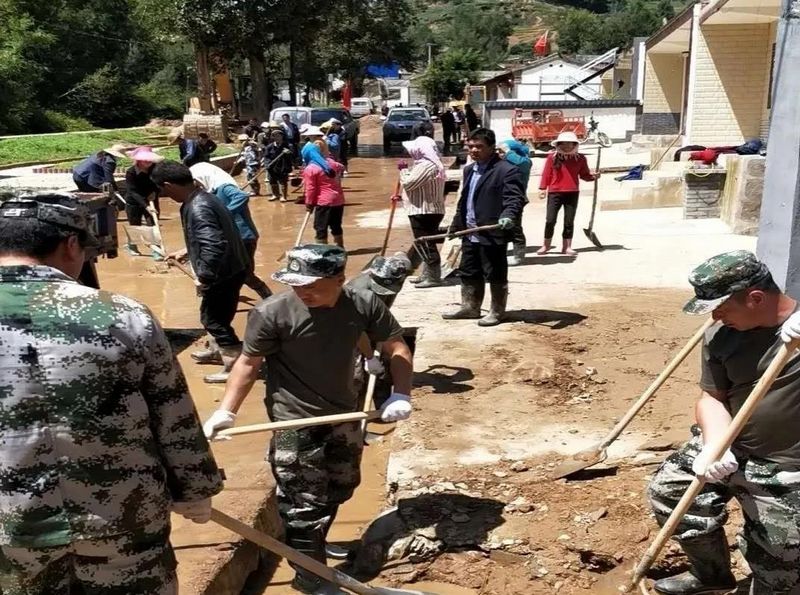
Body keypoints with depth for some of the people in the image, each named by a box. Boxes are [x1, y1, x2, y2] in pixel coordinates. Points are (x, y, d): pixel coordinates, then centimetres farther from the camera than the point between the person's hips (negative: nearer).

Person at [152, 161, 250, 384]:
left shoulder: (197, 209, -25)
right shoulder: (202, 198, 7)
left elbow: (215, 246, -34)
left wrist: (203, 277, -25)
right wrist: (187, 251, 23)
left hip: (224, 273, -10)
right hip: (229, 269, 10)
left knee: (212, 318, 3)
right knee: (216, 315, 25)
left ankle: (237, 367, 12)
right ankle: (218, 350, 44)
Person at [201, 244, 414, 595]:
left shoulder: (364, 304, -14)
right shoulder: (272, 313, -23)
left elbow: (396, 348, -3)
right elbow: (249, 364, -13)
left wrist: (401, 395, -14)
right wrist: (226, 411, -18)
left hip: (345, 414, 5)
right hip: (295, 422, -5)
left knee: (340, 489, 21)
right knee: (306, 500, 0)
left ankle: (313, 546, 46)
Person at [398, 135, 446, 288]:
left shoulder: (425, 166, -19)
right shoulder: (433, 164, 16)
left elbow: (408, 183, -21)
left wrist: (403, 170, -2)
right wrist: (402, 197, 21)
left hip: (423, 211, -11)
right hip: (429, 210, 11)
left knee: (425, 244, -6)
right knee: (424, 243, 17)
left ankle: (433, 277, -3)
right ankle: (427, 274, 25)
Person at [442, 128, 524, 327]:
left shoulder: (506, 170, -12)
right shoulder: (469, 170, 17)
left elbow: (515, 198, -20)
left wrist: (508, 216, -38)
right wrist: (456, 224, 25)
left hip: (492, 234, -8)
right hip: (470, 233, 8)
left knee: (495, 275, 3)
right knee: (468, 273, 16)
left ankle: (497, 311, 15)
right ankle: (470, 307, 29)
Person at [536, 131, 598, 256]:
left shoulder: (580, 158, 3)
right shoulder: (552, 157, -2)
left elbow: (584, 175, 7)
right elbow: (546, 174, 1)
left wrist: (593, 176, -11)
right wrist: (542, 188, -3)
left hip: (573, 193, 2)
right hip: (554, 193, -2)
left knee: (569, 221, 5)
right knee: (550, 220, -2)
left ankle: (567, 246, 13)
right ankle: (546, 245, 12)